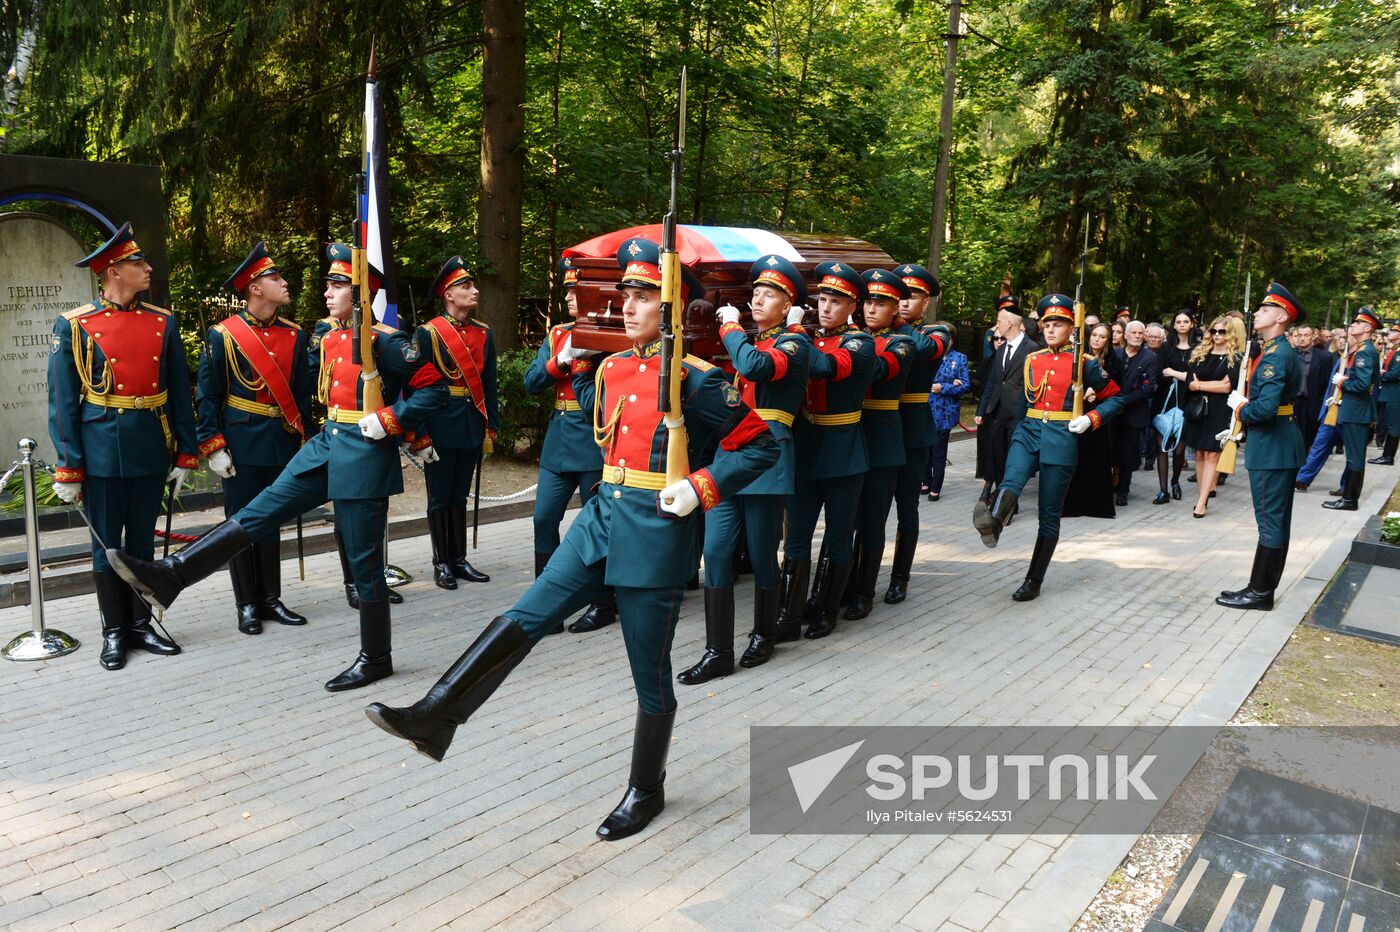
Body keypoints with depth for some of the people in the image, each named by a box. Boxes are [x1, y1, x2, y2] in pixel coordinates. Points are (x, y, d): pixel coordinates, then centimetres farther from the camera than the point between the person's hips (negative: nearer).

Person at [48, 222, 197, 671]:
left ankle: (140, 624, 24)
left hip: (151, 451, 3)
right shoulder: (74, 325, -4)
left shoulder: (163, 322, 5)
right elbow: (63, 402, -4)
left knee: (142, 541, 12)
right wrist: (68, 469, -7)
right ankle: (114, 632, 20)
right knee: (107, 544, 7)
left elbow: (180, 394, 7)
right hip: (103, 452, -3)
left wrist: (185, 454, 4)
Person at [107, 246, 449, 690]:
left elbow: (434, 386, -16)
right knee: (260, 510, 1)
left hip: (364, 455, -8)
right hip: (326, 444, 8)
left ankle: (376, 659, 13)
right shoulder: (331, 339, 12)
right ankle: (172, 576, 2)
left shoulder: (385, 341, -13)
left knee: (364, 560, 0)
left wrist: (388, 422, -19)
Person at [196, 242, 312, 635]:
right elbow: (207, 396, -5)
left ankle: (270, 598, 21)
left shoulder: (294, 335, 6)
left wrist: (306, 445, 9)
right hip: (242, 445, -4)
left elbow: (303, 394, 11)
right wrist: (213, 446, -10)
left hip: (282, 444, 4)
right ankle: (247, 605, 15)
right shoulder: (223, 335, -6)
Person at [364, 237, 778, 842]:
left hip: (656, 535, -6)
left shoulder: (696, 379, -12)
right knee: (523, 619, -4)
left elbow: (761, 445, -10)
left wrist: (700, 488, -19)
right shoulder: (612, 368, 8)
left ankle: (647, 790, 26)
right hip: (602, 519, 6)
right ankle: (436, 718, 0)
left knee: (649, 672, 7)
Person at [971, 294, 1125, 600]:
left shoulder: (1084, 363, 0)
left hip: (1061, 438, -3)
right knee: (1011, 482, -30)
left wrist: (1090, 419, -10)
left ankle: (1034, 581, 9)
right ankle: (993, 522, -59)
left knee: (1049, 515, 2)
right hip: (1029, 431, 3)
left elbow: (1116, 398, 5)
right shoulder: (1032, 359, 11)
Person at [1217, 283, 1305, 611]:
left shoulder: (1276, 355, -18)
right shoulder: (1278, 351, 13)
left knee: (1270, 521, -3)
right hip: (1280, 444, 10)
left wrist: (1239, 406, -9)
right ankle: (1263, 587, 22)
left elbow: (1265, 408, -27)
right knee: (1276, 520, 13)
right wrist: (1241, 429, 12)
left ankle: (1260, 592, 4)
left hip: (1272, 448, -10)